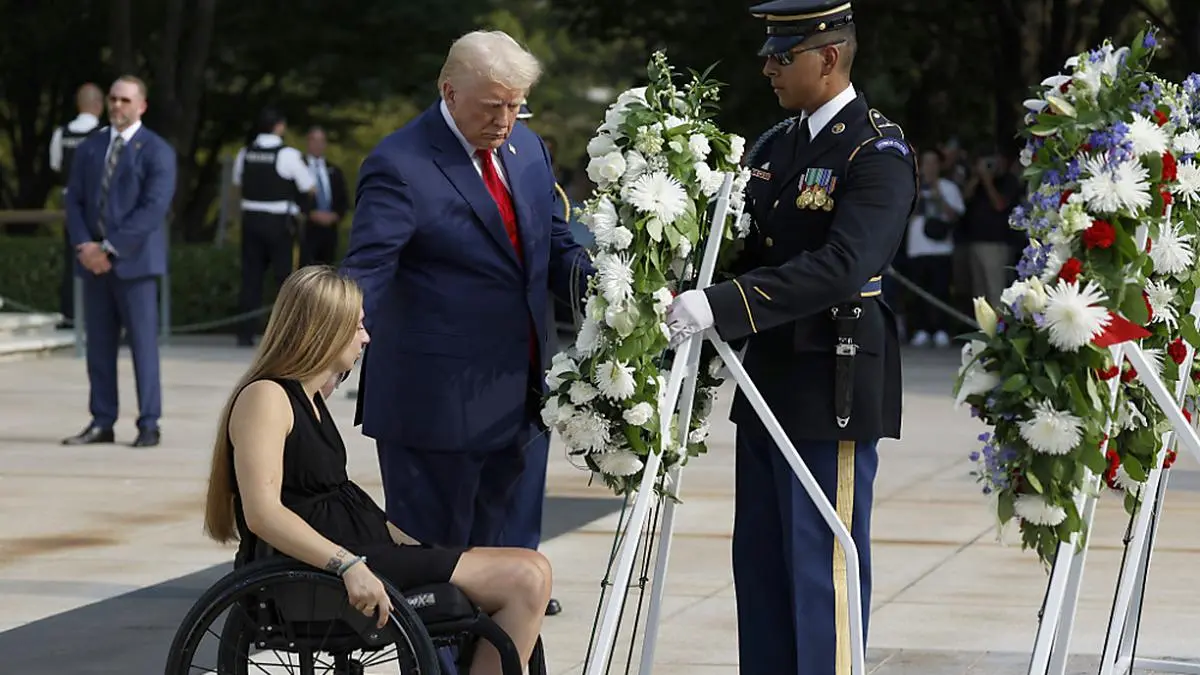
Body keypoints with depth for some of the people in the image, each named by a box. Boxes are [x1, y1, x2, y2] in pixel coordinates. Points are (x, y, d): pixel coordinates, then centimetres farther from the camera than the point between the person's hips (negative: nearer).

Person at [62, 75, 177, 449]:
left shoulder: (156, 151, -3)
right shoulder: (89, 148, 14)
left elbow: (153, 208, -13)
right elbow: (74, 201, 11)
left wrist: (110, 248, -16)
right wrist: (83, 244, -8)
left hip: (134, 261, -5)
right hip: (94, 260, 5)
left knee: (142, 343, -4)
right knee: (99, 345, 5)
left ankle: (149, 425, 0)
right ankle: (102, 423, 9)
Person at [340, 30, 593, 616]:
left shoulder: (526, 147, 9)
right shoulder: (400, 166, -14)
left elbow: (555, 245, 18)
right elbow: (363, 276, -21)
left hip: (518, 404, 7)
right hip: (437, 407, -7)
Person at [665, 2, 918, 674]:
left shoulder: (880, 152, -14)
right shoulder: (775, 146, 13)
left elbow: (842, 266, -26)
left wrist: (722, 304, -31)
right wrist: (688, 296, -3)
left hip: (833, 390, -8)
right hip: (768, 385, 8)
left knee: (822, 566, -2)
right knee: (760, 564, 13)